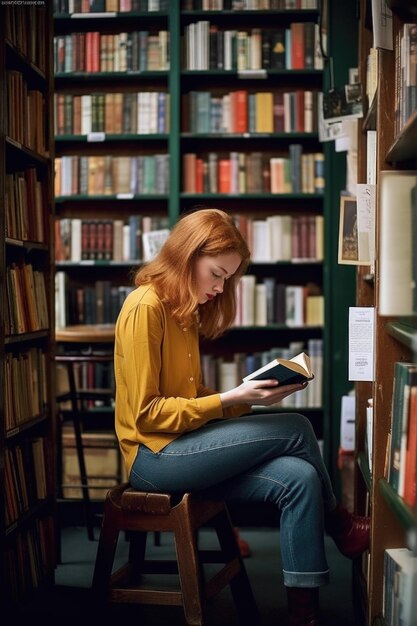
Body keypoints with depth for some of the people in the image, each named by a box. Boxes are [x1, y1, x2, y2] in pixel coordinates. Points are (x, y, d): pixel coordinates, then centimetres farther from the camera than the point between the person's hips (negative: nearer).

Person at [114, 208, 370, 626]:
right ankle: (341, 528, 10)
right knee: (295, 430, -15)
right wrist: (228, 401, -19)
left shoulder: (183, 310, 15)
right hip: (153, 455, -8)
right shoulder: (145, 307, -14)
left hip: (183, 447, 8)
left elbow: (192, 396, 12)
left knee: (298, 478, -15)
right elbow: (147, 413, -17)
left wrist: (249, 397, -4)